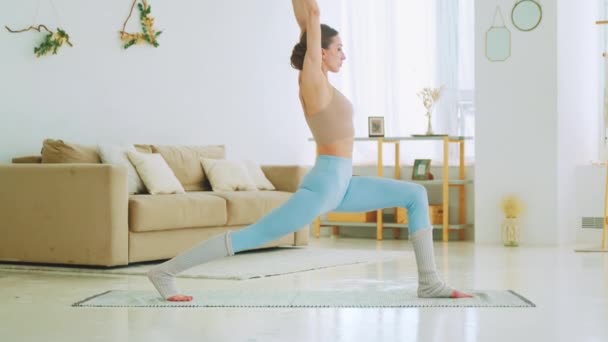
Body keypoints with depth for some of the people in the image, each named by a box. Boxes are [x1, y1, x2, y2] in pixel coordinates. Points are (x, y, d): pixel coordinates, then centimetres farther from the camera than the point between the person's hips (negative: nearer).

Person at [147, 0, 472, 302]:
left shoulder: (316, 78, 13)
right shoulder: (312, 78, -8)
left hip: (340, 184, 10)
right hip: (323, 183, -10)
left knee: (415, 195, 10)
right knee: (252, 236, -10)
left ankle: (429, 281, 6)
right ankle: (165, 271, -4)